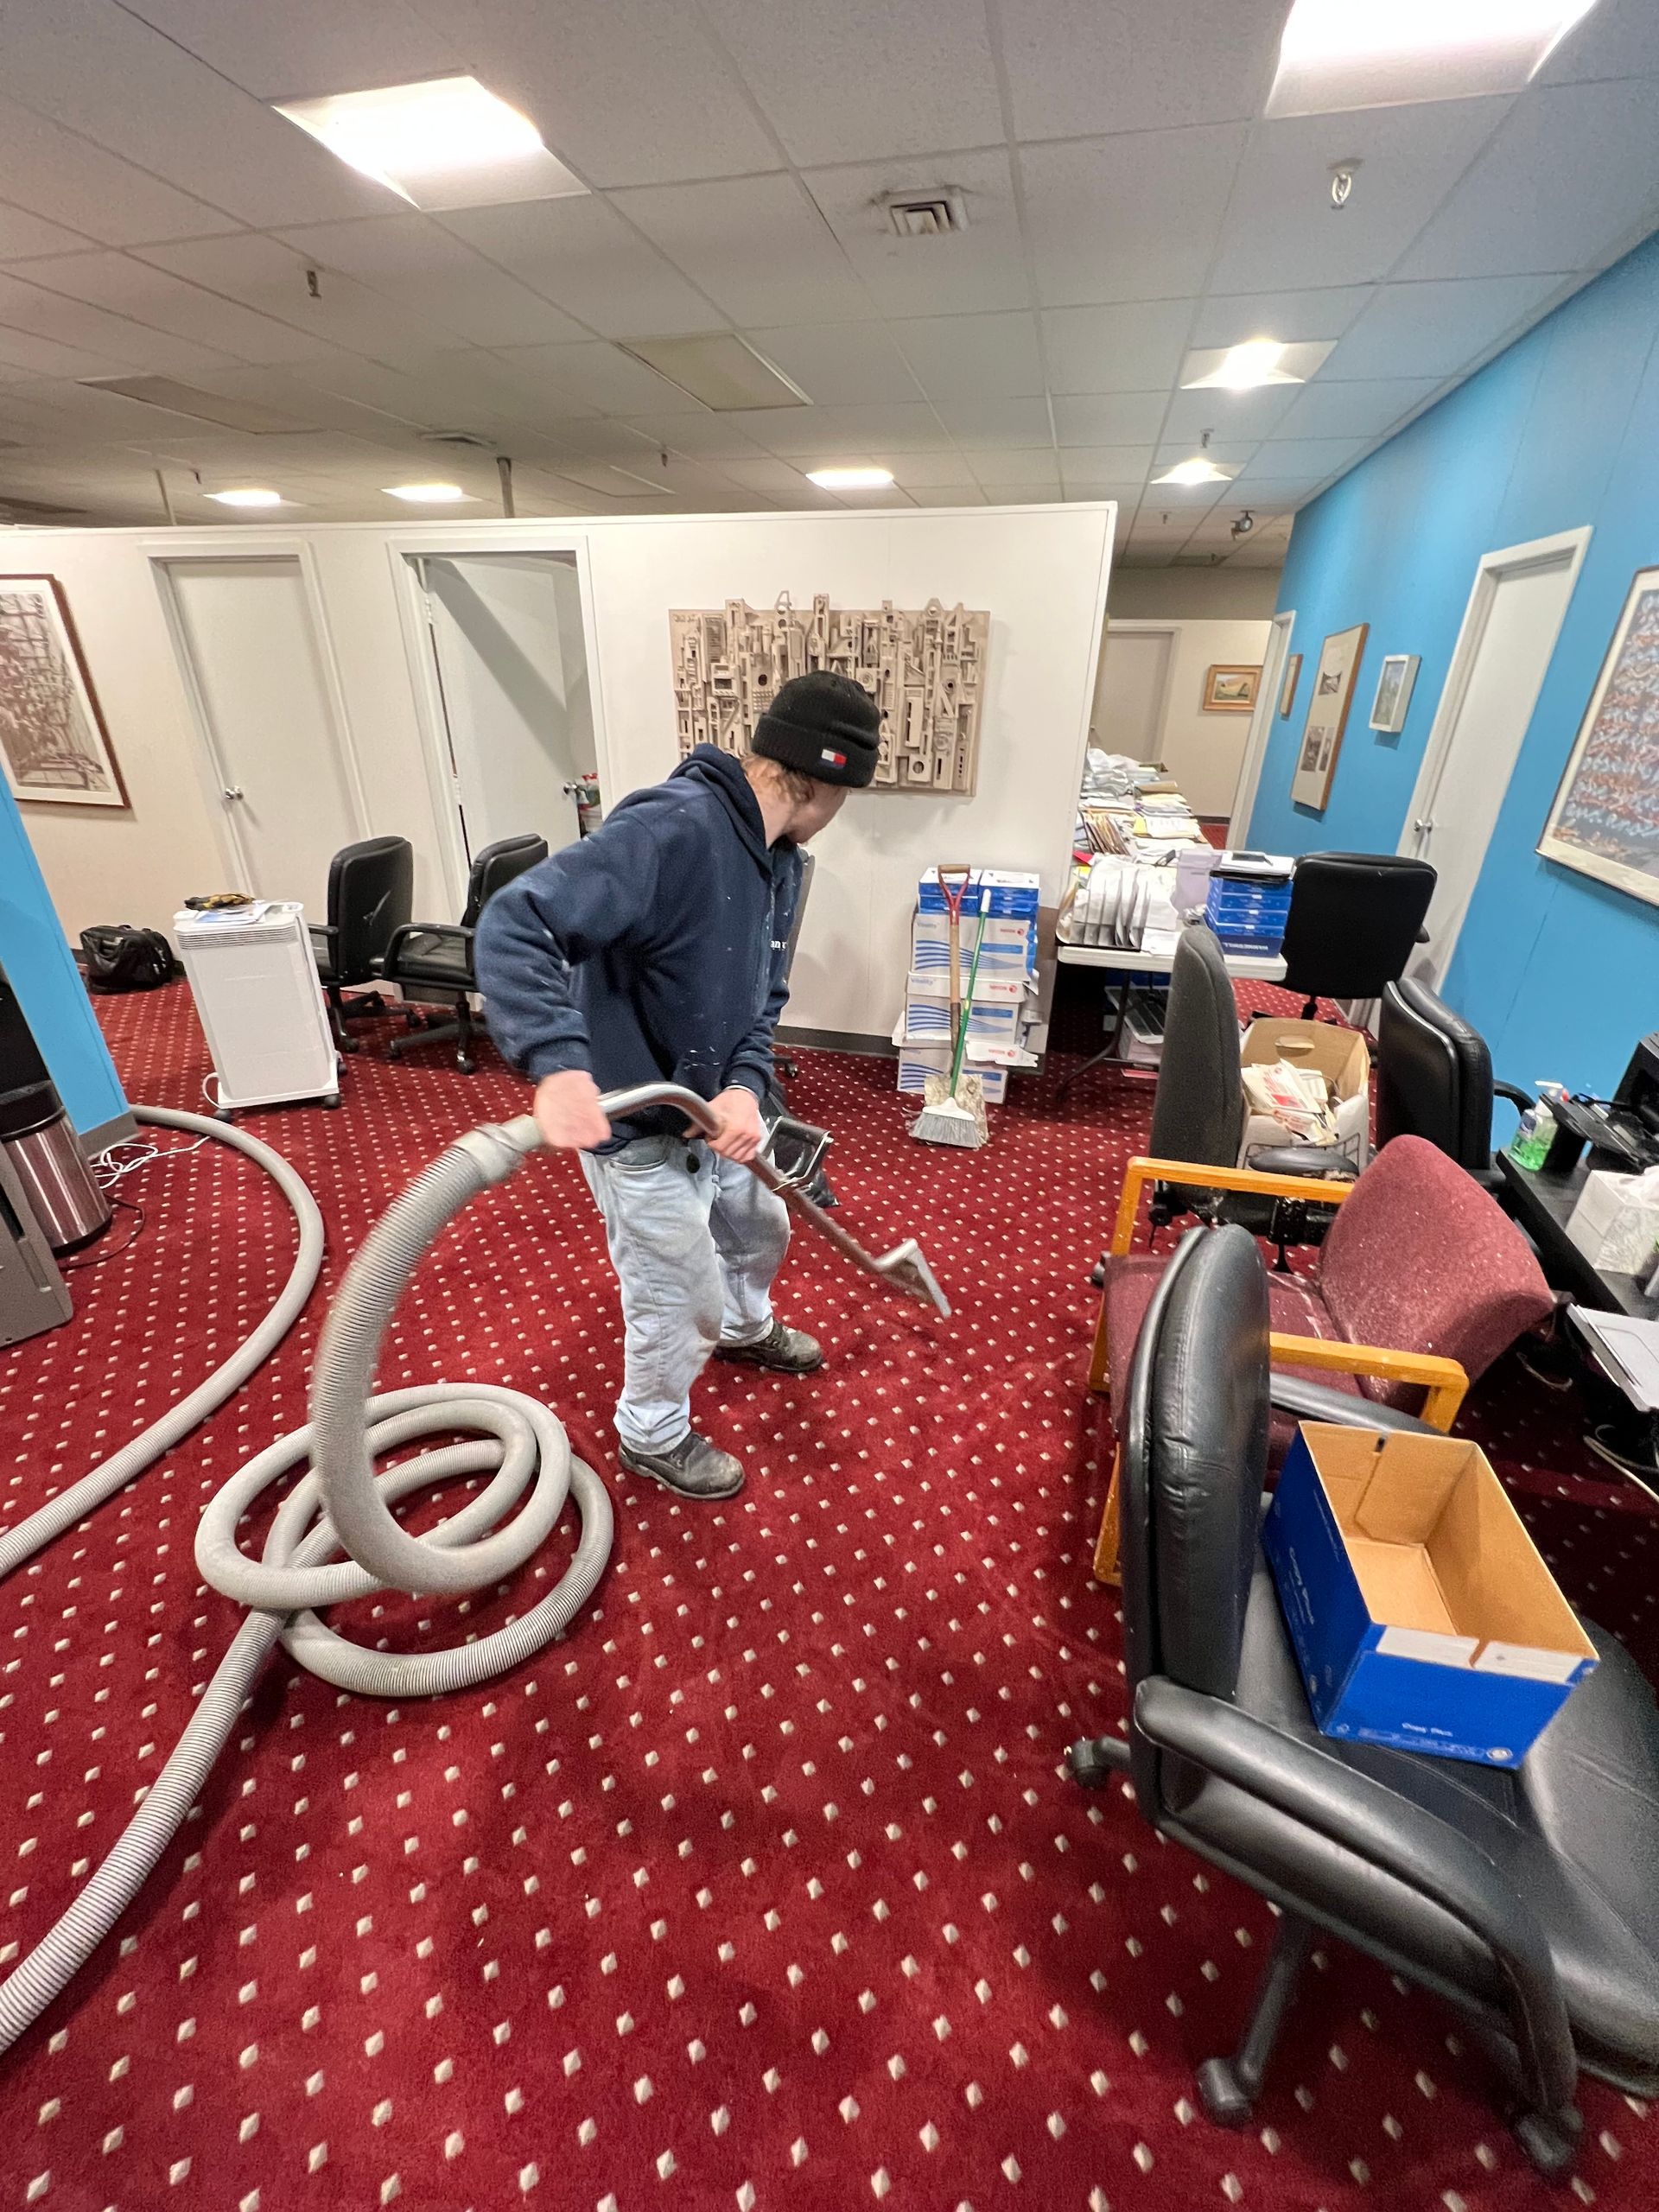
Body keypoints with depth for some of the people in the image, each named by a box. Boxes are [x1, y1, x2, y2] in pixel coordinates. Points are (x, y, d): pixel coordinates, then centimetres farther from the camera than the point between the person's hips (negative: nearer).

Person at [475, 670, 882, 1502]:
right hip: (638, 1128, -9)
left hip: (712, 1107, 9)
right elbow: (514, 925, -34)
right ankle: (652, 1436, 40)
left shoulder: (778, 859, 2)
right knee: (680, 1300, 9)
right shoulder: (670, 828, -28)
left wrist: (747, 1085, -15)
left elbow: (762, 996, 4)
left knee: (759, 1228, 29)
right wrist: (559, 1062, -48)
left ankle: (746, 1327, 62)